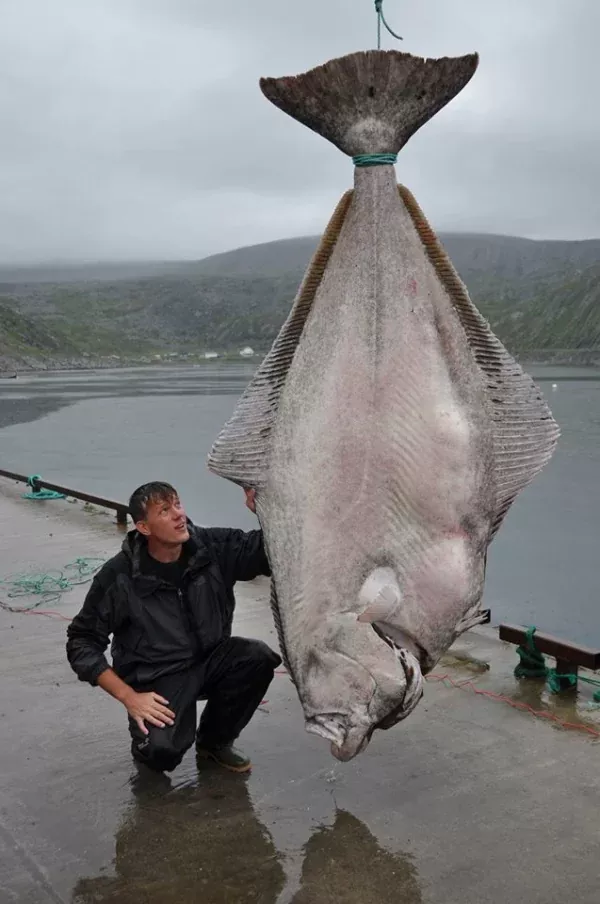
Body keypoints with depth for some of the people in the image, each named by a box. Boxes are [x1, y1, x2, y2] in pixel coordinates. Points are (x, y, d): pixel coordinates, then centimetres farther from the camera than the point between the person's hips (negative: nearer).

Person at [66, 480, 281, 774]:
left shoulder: (213, 547, -9)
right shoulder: (118, 576, -16)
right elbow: (82, 642, -10)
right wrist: (128, 696, -17)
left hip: (210, 659, 4)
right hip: (156, 678, -4)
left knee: (259, 657, -25)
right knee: (162, 751, -30)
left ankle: (215, 740, 2)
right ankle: (147, 742, 11)